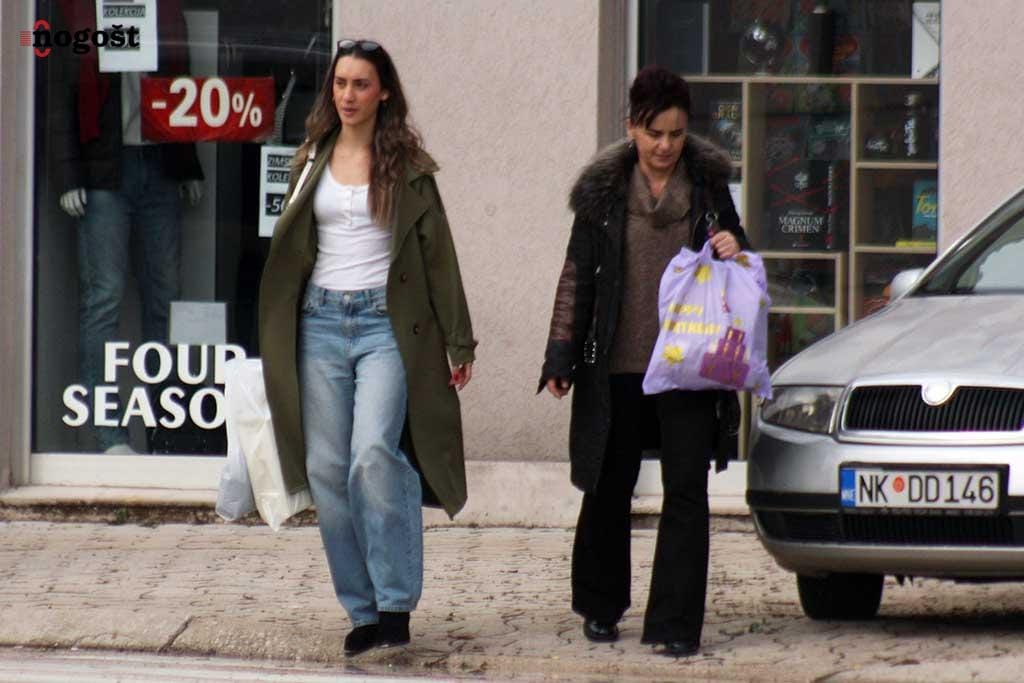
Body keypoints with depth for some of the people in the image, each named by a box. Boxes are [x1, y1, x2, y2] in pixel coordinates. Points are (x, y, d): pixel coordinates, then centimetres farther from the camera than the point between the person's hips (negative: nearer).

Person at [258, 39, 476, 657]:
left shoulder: (407, 164, 2)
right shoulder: (313, 161, 12)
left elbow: (438, 253, 3)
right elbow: (289, 247, 17)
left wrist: (459, 342, 1)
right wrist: (276, 343, 13)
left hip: (386, 321, -4)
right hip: (321, 321, 4)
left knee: (374, 456, -21)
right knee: (328, 469, -1)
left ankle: (396, 605, -14)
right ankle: (363, 610, 7)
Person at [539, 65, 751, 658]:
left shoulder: (709, 185, 6)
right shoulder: (604, 190, 3)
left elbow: (741, 269, 17)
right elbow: (578, 276, 6)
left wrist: (737, 251, -8)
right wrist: (561, 358, 3)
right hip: (616, 366, 0)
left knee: (686, 491, -6)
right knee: (610, 488, 10)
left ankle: (675, 624, -5)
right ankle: (600, 607, 27)